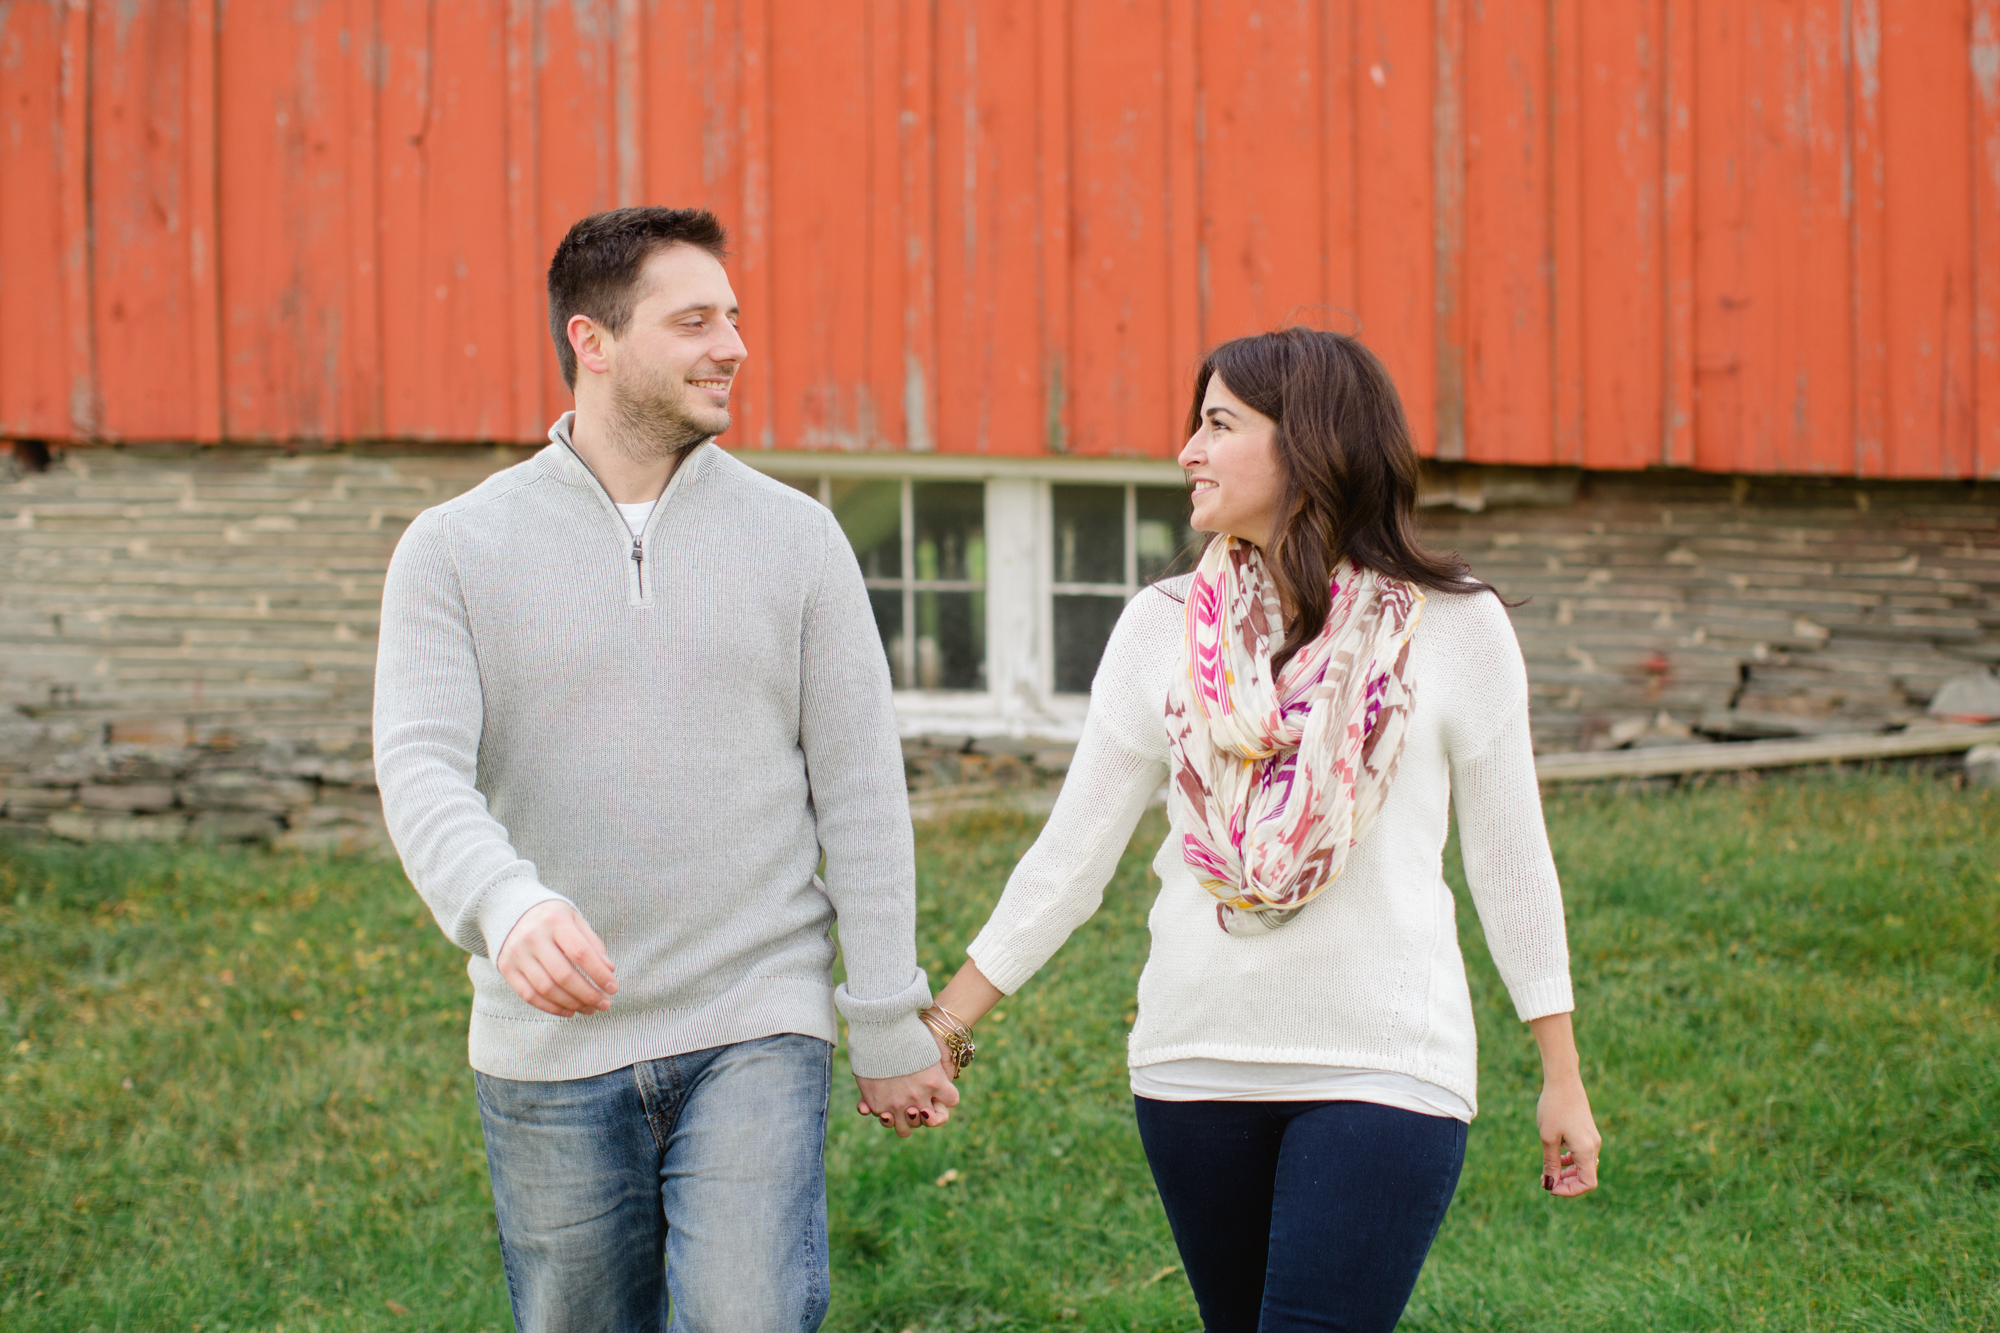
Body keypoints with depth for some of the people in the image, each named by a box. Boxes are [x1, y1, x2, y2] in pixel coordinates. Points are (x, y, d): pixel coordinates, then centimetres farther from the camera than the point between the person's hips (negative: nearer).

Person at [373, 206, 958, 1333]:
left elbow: (861, 791, 4)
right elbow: (421, 772, -12)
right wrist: (505, 904, -33)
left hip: (756, 1037, 0)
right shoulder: (455, 550, 0)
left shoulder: (797, 539, 3)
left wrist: (891, 1025, 1)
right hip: (552, 1049, 1)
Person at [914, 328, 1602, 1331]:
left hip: (1384, 1067, -3)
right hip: (1194, 1061, 3)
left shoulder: (1453, 629, -3)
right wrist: (943, 1027, 5)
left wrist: (1562, 1078, 7)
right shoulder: (1164, 627, 4)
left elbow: (1509, 862, 4)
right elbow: (1071, 855, 7)